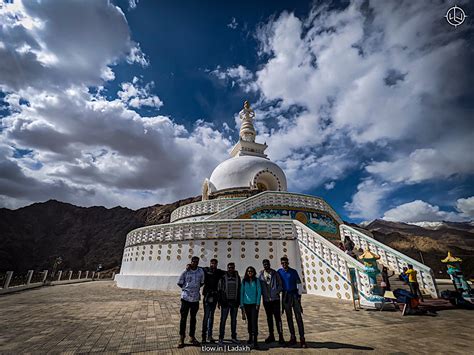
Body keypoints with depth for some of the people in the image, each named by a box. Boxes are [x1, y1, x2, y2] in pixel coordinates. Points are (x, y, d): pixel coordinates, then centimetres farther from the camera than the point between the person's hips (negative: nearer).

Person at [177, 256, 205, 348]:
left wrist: (196, 288, 2)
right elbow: (179, 283, 1)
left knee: (193, 318, 15)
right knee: (183, 318, 5)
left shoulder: (201, 271, -4)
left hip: (195, 298, 2)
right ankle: (181, 338, 20)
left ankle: (192, 337, 28)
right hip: (186, 298, -2)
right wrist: (186, 288, 2)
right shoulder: (186, 271, -9)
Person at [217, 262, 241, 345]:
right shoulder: (223, 278, -6)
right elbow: (219, 290, -2)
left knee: (234, 320, 13)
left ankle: (234, 337, 26)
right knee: (223, 320, 2)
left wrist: (239, 301, 6)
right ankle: (221, 338, 14)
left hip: (234, 302, 3)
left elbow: (239, 290, 8)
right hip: (225, 302, -3)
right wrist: (219, 302, -4)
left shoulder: (237, 278, 3)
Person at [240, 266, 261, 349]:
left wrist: (258, 303, -8)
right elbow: (242, 292, 6)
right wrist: (241, 303, 4)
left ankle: (255, 340, -5)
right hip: (246, 304, 3)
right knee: (249, 320, 15)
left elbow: (259, 292, -3)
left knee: (254, 321, -9)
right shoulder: (244, 281, 2)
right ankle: (250, 337, 32)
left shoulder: (256, 281, -3)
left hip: (254, 303, -3)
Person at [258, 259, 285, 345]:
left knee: (277, 317, -2)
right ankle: (271, 335, 26)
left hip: (275, 298, -3)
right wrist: (262, 293, -1)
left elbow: (280, 284, 0)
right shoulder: (261, 274, 2)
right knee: (269, 318, 14)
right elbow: (259, 285, 9)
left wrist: (277, 292, -10)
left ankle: (280, 335, 9)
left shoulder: (275, 273, -4)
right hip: (266, 299, 3)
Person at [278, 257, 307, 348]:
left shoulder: (293, 272, -4)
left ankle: (302, 339, 2)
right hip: (285, 296, 2)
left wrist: (299, 296, -6)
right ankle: (292, 337, 21)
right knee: (289, 317, 10)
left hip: (294, 294, -2)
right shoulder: (279, 272, 0)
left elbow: (299, 283, -1)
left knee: (298, 317, -3)